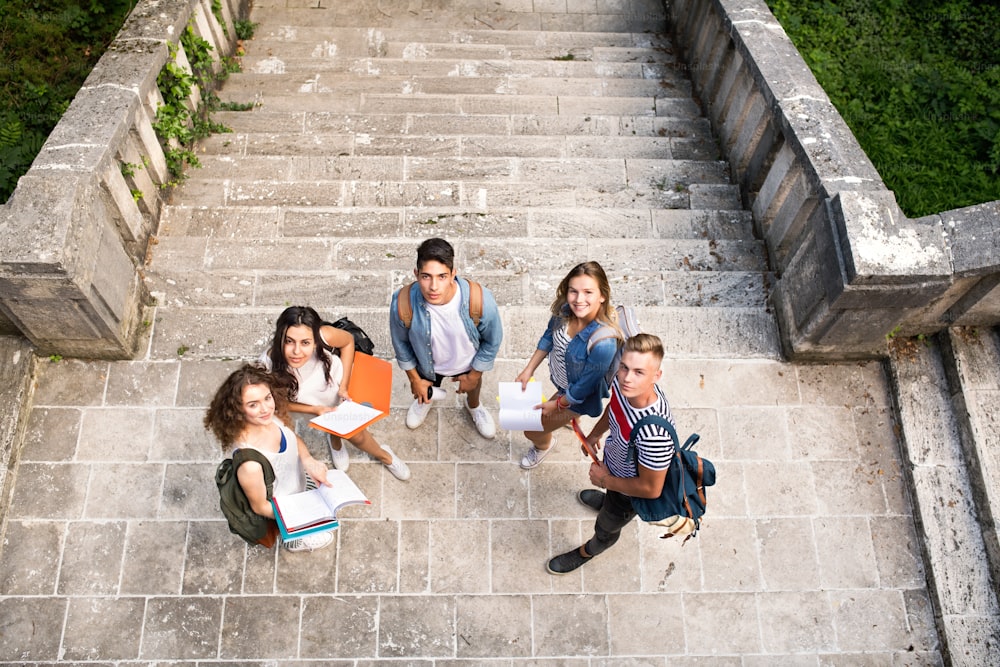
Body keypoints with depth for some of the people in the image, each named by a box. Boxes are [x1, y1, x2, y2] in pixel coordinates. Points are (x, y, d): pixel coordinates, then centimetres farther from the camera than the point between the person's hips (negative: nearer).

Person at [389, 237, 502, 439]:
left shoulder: (480, 300, -42)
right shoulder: (403, 303, -39)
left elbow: (492, 341, -19)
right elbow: (400, 342, -15)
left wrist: (474, 375, -6)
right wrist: (414, 379, -1)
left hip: (468, 361, 0)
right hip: (428, 363, 0)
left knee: (473, 385, 34)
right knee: (424, 391, 34)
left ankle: (473, 406, 71)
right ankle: (424, 400, 73)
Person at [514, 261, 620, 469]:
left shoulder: (603, 342, -43)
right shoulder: (565, 309, -26)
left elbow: (586, 385, -26)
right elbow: (549, 336, -3)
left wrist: (558, 404, -12)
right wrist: (528, 370, -1)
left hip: (577, 395, -5)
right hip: (559, 377, 5)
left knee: (533, 430, 16)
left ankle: (543, 445, 53)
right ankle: (571, 418, 75)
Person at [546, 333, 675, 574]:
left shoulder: (653, 433, -48)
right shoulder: (623, 384, -27)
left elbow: (651, 488, -33)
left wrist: (606, 480, -20)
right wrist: (595, 435, 12)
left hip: (631, 491, -5)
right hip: (614, 461, 5)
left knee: (606, 528, 28)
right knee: (611, 497, 41)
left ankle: (587, 551, 61)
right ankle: (606, 502, 76)